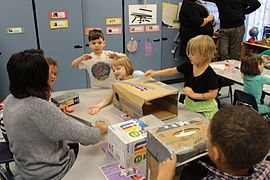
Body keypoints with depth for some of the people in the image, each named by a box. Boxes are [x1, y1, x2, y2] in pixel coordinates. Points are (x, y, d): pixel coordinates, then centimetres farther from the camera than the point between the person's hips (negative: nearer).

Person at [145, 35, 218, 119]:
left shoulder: (210, 74, -23)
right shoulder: (188, 66, -5)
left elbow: (213, 94, -22)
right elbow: (172, 71, 2)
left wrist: (194, 95, -25)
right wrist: (155, 73, -7)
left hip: (204, 108, -5)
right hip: (189, 104, 6)